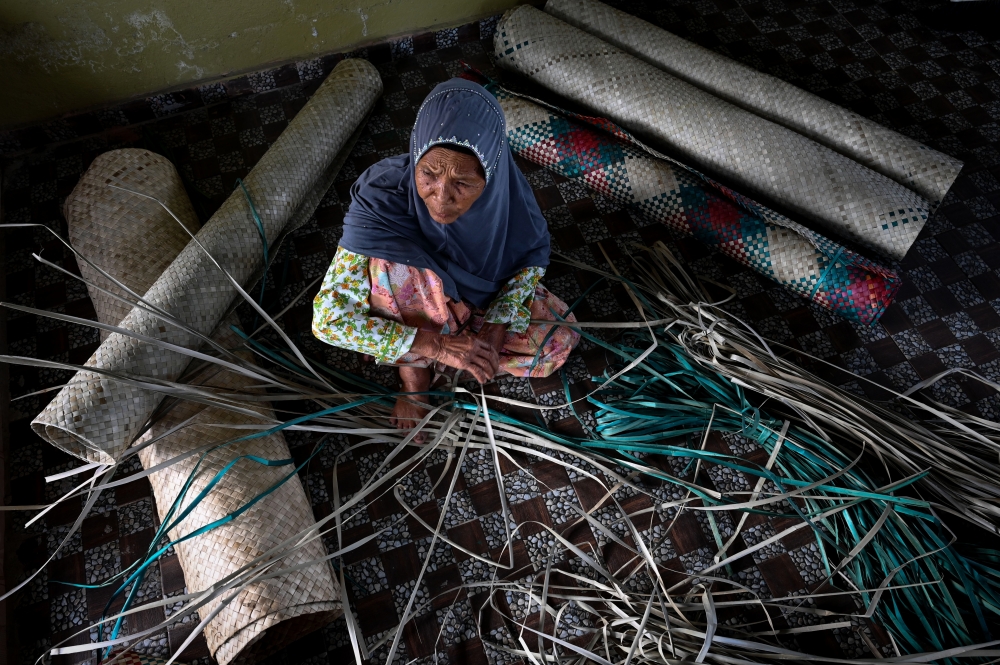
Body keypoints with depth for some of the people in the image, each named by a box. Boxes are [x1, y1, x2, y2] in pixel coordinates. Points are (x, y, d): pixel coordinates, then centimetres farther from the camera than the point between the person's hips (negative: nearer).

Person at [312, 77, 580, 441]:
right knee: (394, 262, -35)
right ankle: (412, 370, -9)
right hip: (413, 301, -2)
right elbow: (328, 319, -35)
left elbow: (534, 254, -10)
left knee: (559, 341, -10)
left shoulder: (504, 190, -31)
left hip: (483, 294, 3)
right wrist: (438, 343, -39)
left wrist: (496, 327, -24)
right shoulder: (382, 197, -38)